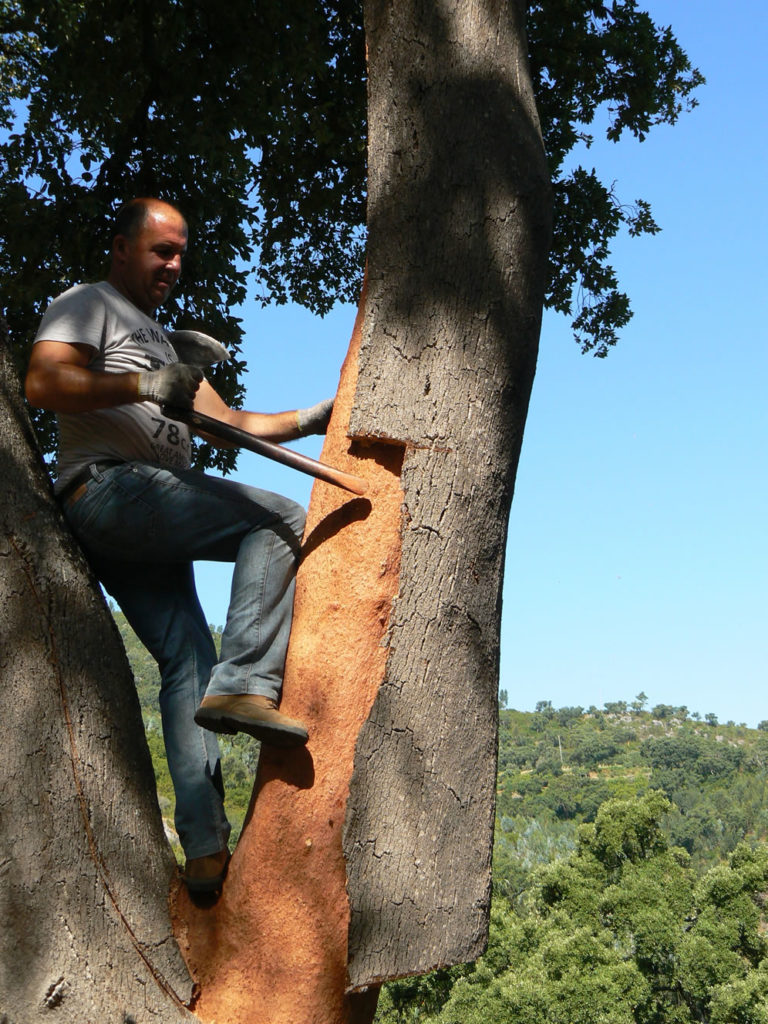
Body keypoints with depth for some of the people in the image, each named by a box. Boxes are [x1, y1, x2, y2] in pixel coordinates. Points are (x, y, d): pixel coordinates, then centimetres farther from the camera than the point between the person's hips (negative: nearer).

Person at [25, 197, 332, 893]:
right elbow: (42, 383, -12)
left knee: (187, 657, -4)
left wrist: (307, 420, 14)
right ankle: (245, 686, -27)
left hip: (147, 522, 8)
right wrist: (143, 386, -20)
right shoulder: (86, 306, 8)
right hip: (108, 489, -8)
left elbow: (228, 422, 26)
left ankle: (205, 844, -8)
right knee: (281, 521, -19)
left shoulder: (163, 341, 35)